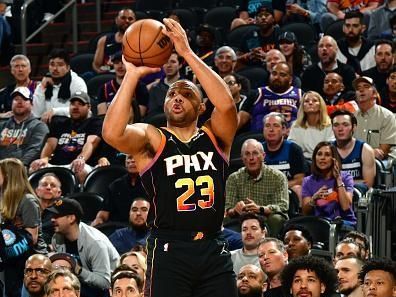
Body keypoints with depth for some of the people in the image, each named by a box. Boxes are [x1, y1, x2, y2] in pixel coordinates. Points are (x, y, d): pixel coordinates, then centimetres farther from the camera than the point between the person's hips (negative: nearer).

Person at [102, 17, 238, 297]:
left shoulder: (215, 136, 10)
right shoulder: (151, 139, 5)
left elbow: (226, 104, -12)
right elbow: (112, 133, -17)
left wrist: (187, 53, -16)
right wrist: (132, 75, -17)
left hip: (214, 251, 3)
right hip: (169, 251, -3)